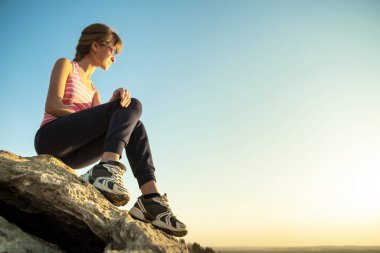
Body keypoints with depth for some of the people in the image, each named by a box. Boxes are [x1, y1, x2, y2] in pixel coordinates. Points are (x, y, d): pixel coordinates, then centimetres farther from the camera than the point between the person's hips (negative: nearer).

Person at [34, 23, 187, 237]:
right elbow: (52, 105, -8)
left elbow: (102, 121, 7)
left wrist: (116, 102, -14)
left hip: (70, 154, 6)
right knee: (133, 107, -17)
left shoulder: (93, 90, 27)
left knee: (133, 125, -13)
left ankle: (151, 199, -29)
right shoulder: (65, 65, 9)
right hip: (50, 137, -6)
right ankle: (108, 169, -41)